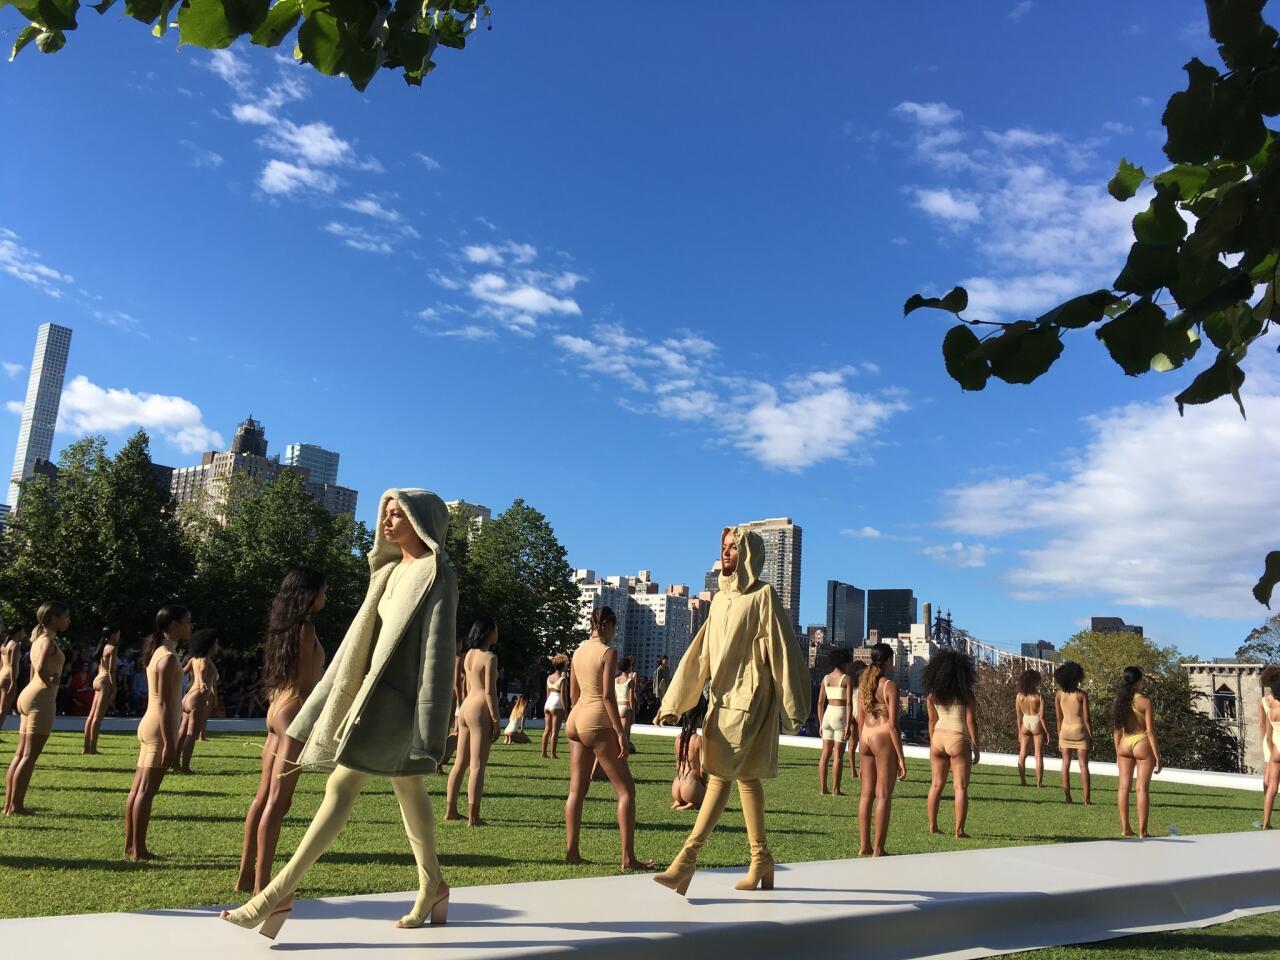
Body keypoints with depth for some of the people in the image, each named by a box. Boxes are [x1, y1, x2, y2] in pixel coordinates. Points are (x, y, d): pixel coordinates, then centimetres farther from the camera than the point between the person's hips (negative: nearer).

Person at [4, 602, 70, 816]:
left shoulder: (38, 640, 18)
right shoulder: (48, 641, -12)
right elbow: (41, 668, -30)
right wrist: (50, 683, -15)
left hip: (28, 695, 10)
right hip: (41, 699, -10)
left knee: (20, 754, 11)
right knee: (29, 756, -6)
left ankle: (9, 804, 15)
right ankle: (15, 806, -4)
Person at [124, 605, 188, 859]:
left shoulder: (158, 652, 13)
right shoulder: (168, 657, -16)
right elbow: (164, 704, -20)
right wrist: (169, 743, -20)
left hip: (149, 726, 10)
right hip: (160, 730, -10)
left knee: (138, 789, 13)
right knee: (147, 791, -5)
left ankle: (130, 845, 20)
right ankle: (138, 850, -1)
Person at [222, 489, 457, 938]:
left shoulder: (438, 576, -10)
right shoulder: (391, 572, 15)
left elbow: (438, 650, -16)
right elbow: (362, 637, 17)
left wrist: (428, 728, -20)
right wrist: (325, 703, 15)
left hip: (397, 697, -8)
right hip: (376, 689, 9)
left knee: (342, 787, -10)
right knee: (409, 788, 13)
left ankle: (280, 892, -8)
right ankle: (433, 887, 23)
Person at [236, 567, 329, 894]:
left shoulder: (283, 626, 15)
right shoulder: (305, 627, -11)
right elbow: (305, 683, -14)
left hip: (277, 709, 9)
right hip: (294, 711, -9)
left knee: (264, 796, 12)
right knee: (278, 800, -7)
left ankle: (246, 875, 18)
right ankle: (260, 882, -5)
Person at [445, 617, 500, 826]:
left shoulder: (468, 655, 13)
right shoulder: (489, 657, -11)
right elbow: (490, 691, -16)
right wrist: (496, 720, -13)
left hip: (465, 709, 8)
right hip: (480, 711, -8)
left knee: (461, 762, 14)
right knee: (477, 765, -7)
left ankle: (450, 810, 21)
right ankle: (473, 817, -7)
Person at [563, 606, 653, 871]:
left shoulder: (578, 652, 11)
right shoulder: (608, 653, -11)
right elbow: (608, 696, -17)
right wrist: (621, 732, -15)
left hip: (575, 719, 8)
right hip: (598, 723, -8)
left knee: (577, 789, 11)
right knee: (626, 790, -1)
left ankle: (571, 851, 12)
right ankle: (628, 858, -2)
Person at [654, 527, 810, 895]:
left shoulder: (763, 596, -6)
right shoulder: (720, 600, 14)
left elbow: (782, 653, -8)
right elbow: (699, 654, 15)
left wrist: (791, 709, -10)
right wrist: (673, 701, 12)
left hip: (748, 698, -7)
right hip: (722, 697, 7)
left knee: (721, 773, -12)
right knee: (745, 777, 11)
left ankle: (687, 858, -14)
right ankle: (761, 859, 19)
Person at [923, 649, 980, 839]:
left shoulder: (932, 694, 2)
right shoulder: (966, 694, -9)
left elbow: (932, 720, 7)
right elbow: (971, 721, -8)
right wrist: (976, 746, -1)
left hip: (938, 738, 4)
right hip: (958, 740, -4)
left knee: (936, 784, 14)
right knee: (961, 787, 2)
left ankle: (932, 826, 17)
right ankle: (959, 831, 1)